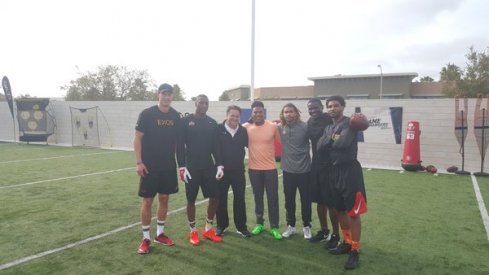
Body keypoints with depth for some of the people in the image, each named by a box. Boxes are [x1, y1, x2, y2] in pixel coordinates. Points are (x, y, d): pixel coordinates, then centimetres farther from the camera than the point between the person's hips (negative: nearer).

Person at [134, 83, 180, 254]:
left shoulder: (175, 116, 3)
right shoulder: (147, 114, -9)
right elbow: (137, 138, -8)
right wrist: (139, 162, -14)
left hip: (169, 166, 4)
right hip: (149, 166, -4)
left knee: (164, 199, 11)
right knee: (147, 201, 1)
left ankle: (160, 234, 27)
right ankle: (146, 238, 14)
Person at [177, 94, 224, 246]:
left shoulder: (212, 123, 7)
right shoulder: (185, 121, -4)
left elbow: (216, 146, 8)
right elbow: (180, 146, -6)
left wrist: (219, 165, -1)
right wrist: (181, 167, -13)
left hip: (209, 167, 4)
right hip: (191, 168, -4)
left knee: (215, 197, 3)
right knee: (191, 199, 4)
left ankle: (208, 229, 21)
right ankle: (193, 231, 21)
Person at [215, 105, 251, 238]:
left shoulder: (243, 130, 3)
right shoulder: (218, 129, -7)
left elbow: (249, 144, 6)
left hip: (238, 170, 2)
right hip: (222, 170, -2)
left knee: (239, 199, 8)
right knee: (221, 199, 9)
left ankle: (241, 226, 20)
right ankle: (221, 225, 25)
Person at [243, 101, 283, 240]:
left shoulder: (273, 126, -8)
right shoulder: (246, 127, -5)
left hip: (270, 168, -1)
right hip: (254, 168, 1)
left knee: (273, 198, 4)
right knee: (258, 198, 14)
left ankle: (274, 227, 16)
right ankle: (259, 223, 29)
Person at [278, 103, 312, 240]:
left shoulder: (304, 127, -10)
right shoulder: (280, 128, 0)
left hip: (304, 170, -2)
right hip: (288, 170, 3)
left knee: (306, 200, 9)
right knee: (289, 200, 12)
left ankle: (306, 226, 26)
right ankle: (291, 225, 28)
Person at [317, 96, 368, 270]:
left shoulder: (349, 123, -9)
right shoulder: (328, 127, 14)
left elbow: (344, 142, -25)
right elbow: (319, 147, 0)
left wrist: (330, 142, -6)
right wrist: (333, 139, -15)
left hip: (350, 171, -8)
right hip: (334, 171, 8)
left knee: (353, 212, -2)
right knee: (340, 210, 16)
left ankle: (355, 251, 8)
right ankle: (347, 243, 32)